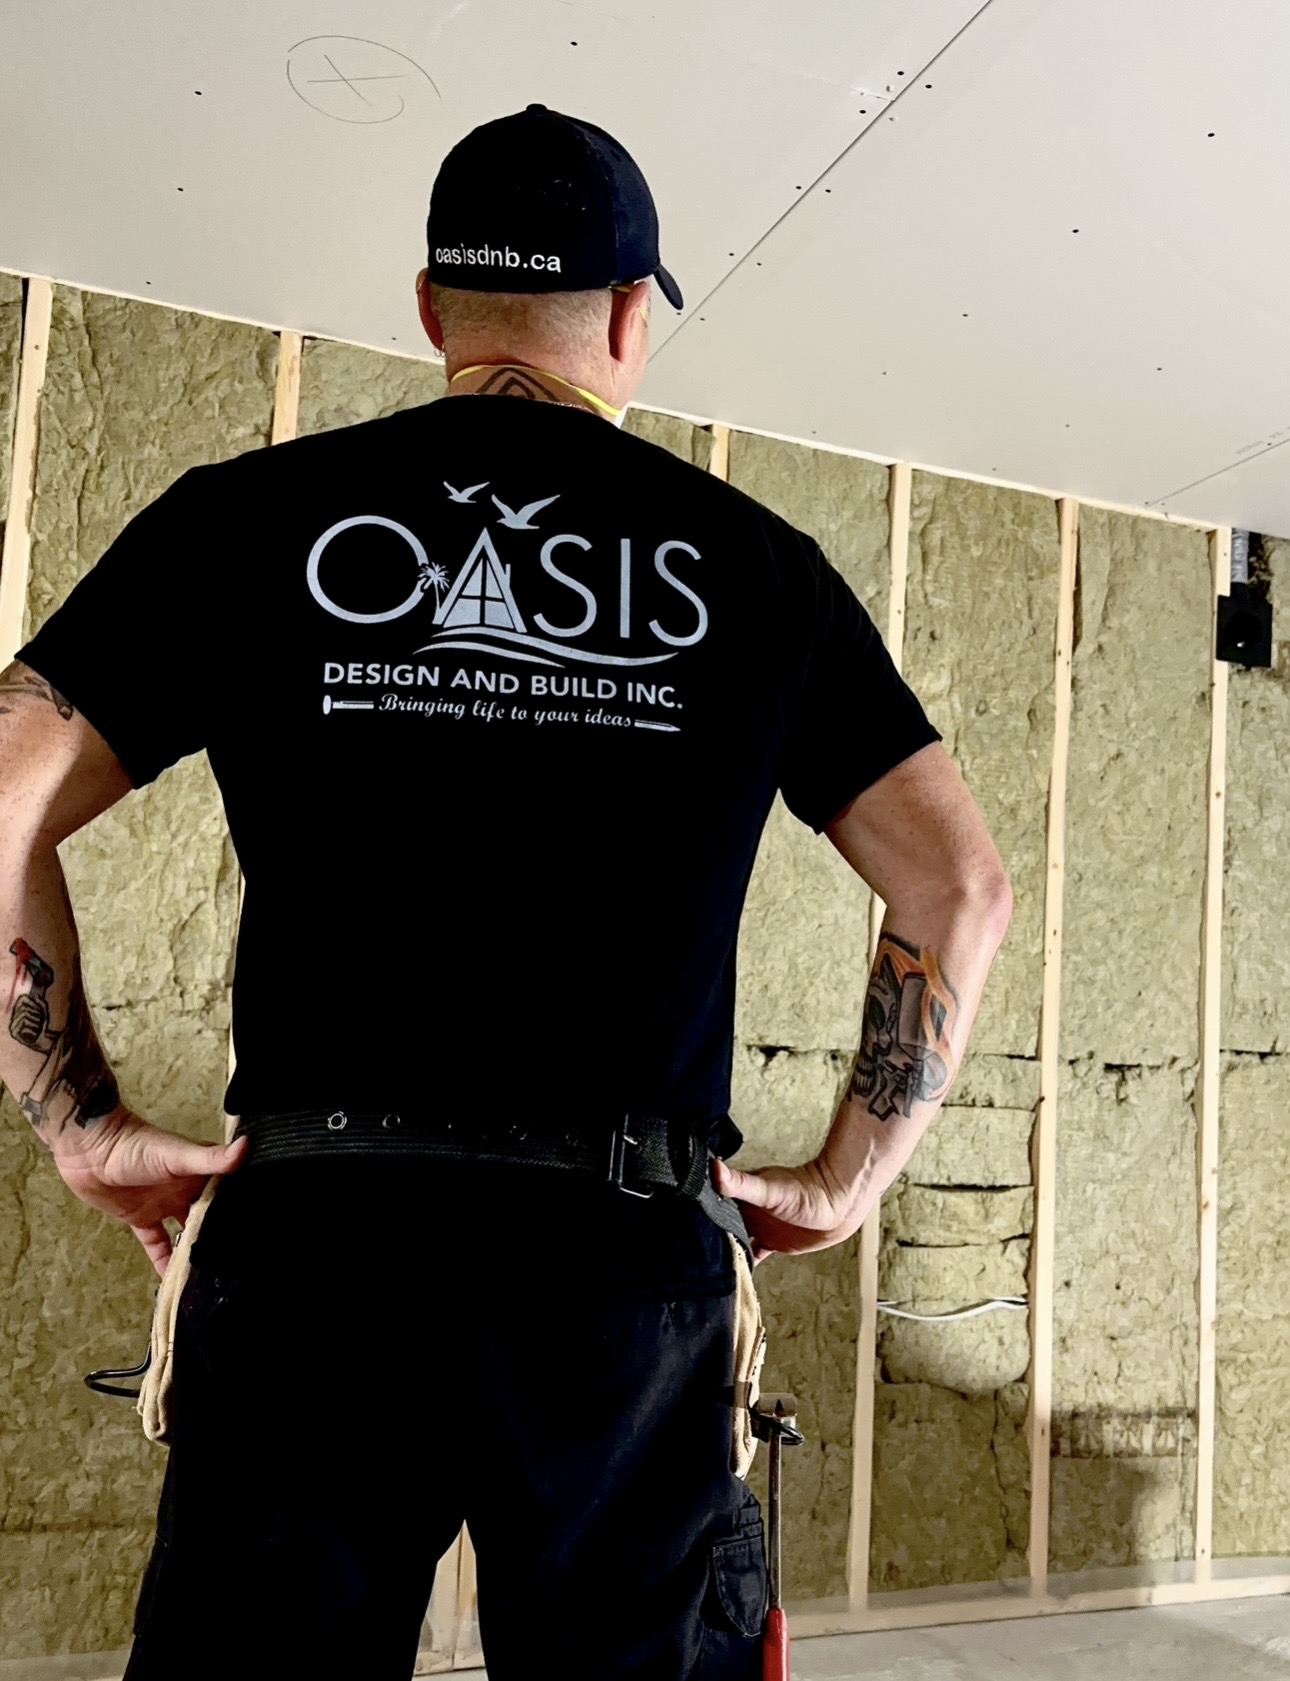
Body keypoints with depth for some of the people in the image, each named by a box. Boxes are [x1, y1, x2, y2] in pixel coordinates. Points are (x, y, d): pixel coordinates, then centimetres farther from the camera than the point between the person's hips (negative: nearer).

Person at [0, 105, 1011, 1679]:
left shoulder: (249, 515, 6)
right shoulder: (749, 560, 8)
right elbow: (960, 887, 6)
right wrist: (844, 1181, 11)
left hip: (315, 1246, 0)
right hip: (633, 1260, 1)